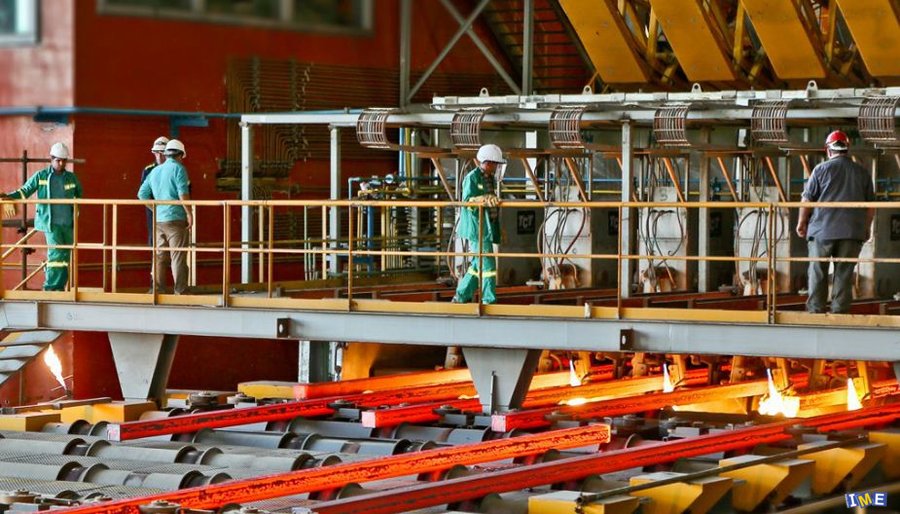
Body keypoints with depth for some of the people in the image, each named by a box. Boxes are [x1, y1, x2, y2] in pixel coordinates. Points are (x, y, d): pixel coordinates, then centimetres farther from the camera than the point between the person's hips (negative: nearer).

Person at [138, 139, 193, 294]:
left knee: (160, 256, 11)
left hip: (159, 219, 6)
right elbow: (183, 193, -18)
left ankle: (158, 290, 11)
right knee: (178, 256, -5)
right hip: (175, 218, -6)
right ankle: (180, 291, -6)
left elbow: (142, 194, 15)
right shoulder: (178, 168, -7)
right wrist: (189, 213, -13)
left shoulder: (155, 171, 14)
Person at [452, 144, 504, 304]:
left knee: (478, 264, 13)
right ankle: (489, 300, -8)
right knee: (487, 265, -11)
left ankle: (461, 296, 22)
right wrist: (484, 199, -32)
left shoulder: (490, 178, 17)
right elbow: (467, 200, -18)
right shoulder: (472, 177, -10)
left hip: (487, 228, 9)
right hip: (476, 228, -9)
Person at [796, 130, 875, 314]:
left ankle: (815, 310, 3)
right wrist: (867, 228, 23)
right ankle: (839, 311, 3)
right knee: (844, 274, 5)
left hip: (822, 230, -2)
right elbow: (870, 205, 12)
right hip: (852, 231, 2)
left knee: (817, 272, 5)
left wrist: (802, 222, 10)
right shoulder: (862, 172, 7)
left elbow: (807, 199, -2)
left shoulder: (821, 169, -2)